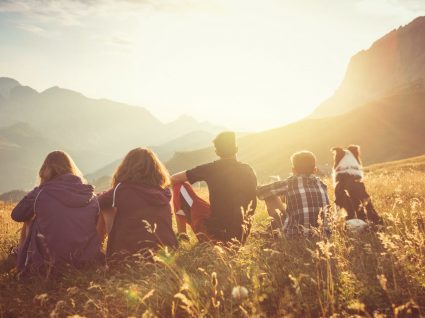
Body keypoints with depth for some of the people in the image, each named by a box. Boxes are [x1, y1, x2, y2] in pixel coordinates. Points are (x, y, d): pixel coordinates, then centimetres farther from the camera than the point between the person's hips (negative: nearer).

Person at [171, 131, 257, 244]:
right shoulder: (249, 171, 3)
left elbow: (174, 179, -2)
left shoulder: (210, 169, -7)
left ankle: (181, 236, 10)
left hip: (216, 231, -5)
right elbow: (252, 204, 11)